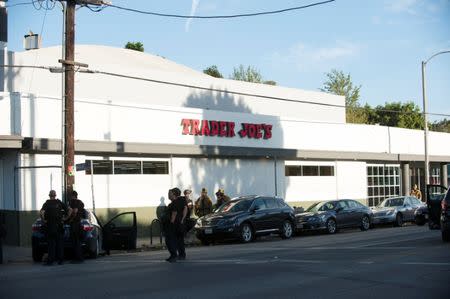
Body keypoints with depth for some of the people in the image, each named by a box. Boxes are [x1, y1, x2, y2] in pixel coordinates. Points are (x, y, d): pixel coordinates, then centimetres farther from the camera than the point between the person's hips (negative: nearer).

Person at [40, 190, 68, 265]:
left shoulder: (47, 203, -4)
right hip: (59, 225, 2)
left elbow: (41, 212, -19)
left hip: (50, 225, -2)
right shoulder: (59, 203, 3)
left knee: (51, 243, 3)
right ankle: (60, 259, 12)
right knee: (60, 242, 10)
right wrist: (65, 217, 7)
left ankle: (50, 260, -1)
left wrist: (44, 220, -6)